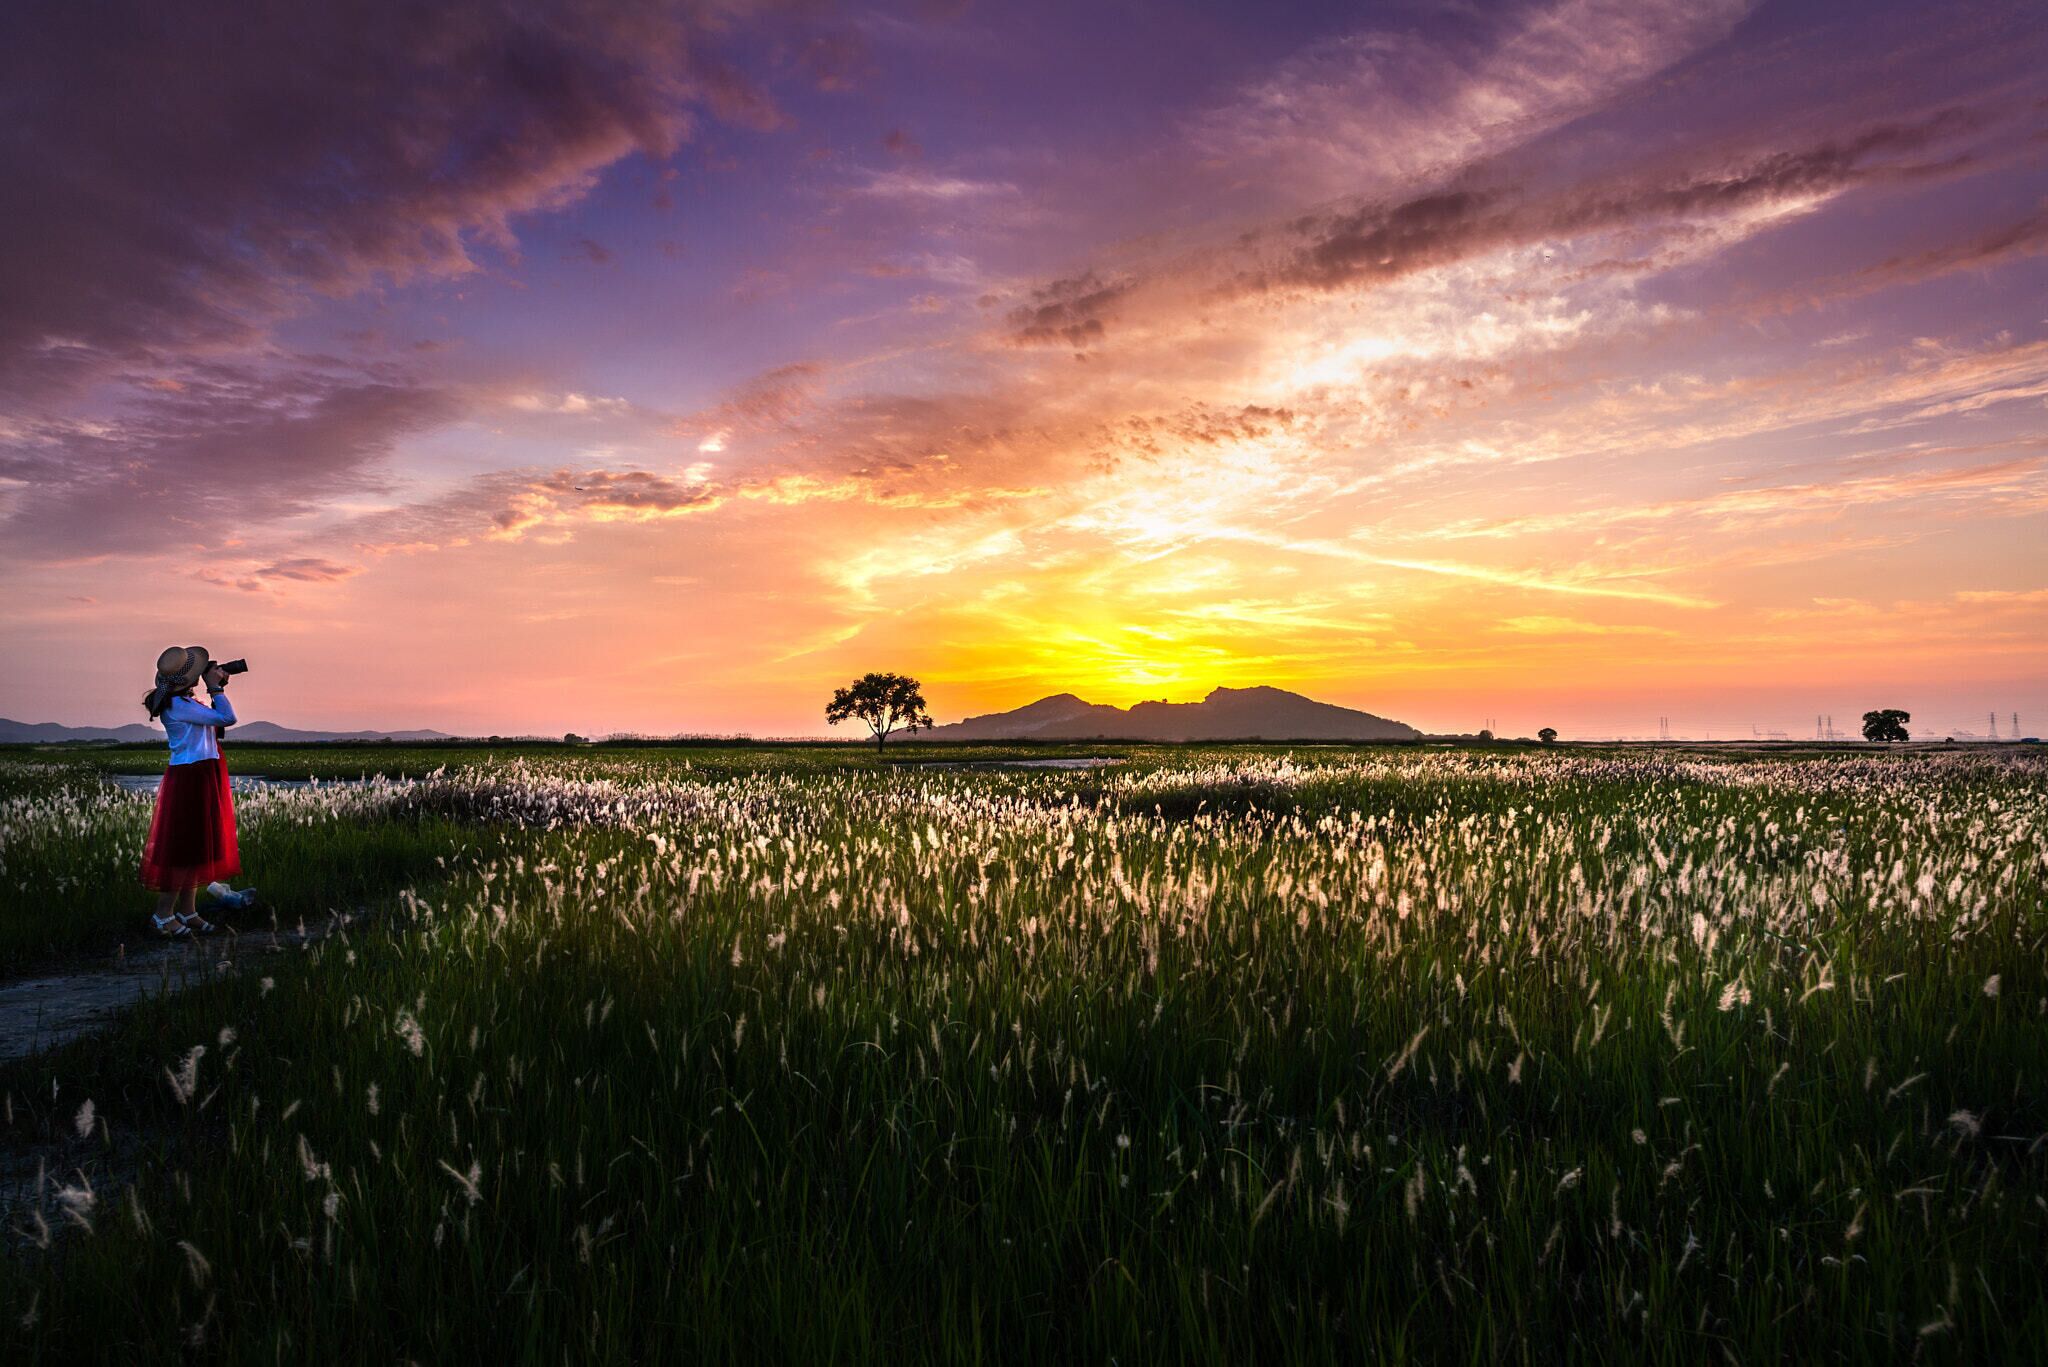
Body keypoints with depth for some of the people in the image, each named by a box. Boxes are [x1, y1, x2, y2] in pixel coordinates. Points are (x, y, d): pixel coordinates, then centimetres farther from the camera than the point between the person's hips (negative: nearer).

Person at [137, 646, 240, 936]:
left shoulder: (184, 701, 11)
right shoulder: (179, 705, -18)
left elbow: (215, 719, 23)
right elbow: (227, 718, -21)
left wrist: (217, 688, 12)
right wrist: (216, 687, -9)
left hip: (201, 778, 10)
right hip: (190, 779, -10)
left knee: (197, 846, 13)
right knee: (184, 847, -4)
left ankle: (187, 911, 20)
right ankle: (163, 916, 4)